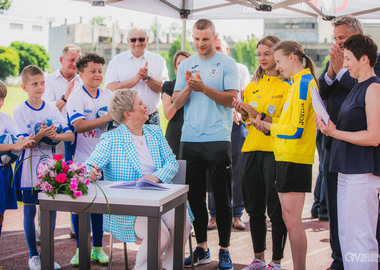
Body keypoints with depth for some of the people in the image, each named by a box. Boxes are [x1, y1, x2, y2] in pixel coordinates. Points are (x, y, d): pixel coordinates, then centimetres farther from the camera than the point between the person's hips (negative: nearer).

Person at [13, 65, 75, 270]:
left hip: (49, 166, 3)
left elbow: (71, 135, 0)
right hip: (29, 167, -3)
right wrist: (40, 135, -30)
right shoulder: (19, 112, -5)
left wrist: (56, 135, -21)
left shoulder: (52, 110, 4)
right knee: (30, 211, 4)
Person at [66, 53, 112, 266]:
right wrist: (108, 117, -24)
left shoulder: (108, 96, 7)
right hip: (80, 160, -3)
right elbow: (79, 125, -20)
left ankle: (98, 248, 20)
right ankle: (80, 249, 15)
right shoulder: (75, 97, -7)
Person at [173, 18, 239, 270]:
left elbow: (231, 99, -9)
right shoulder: (186, 65, 13)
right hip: (189, 139, 4)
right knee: (194, 196, 8)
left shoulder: (227, 63, 0)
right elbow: (177, 101, 9)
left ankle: (224, 249, 9)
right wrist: (188, 88, -11)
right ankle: (201, 248, 19)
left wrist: (204, 88, -20)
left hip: (218, 138, -4)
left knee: (222, 197, 0)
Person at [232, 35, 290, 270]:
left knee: (276, 209, -2)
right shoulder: (253, 85, 15)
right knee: (254, 208, 11)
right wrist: (243, 112, -3)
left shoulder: (287, 85, -3)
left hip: (275, 151, -6)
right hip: (252, 150, 6)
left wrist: (259, 115, -19)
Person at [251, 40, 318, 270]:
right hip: (289, 158, 10)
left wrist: (269, 126, -5)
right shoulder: (301, 82, 17)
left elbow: (295, 130, -19)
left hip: (294, 160, -10)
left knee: (293, 221, -6)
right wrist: (267, 126, 7)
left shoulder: (303, 83, -14)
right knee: (290, 219, 12)